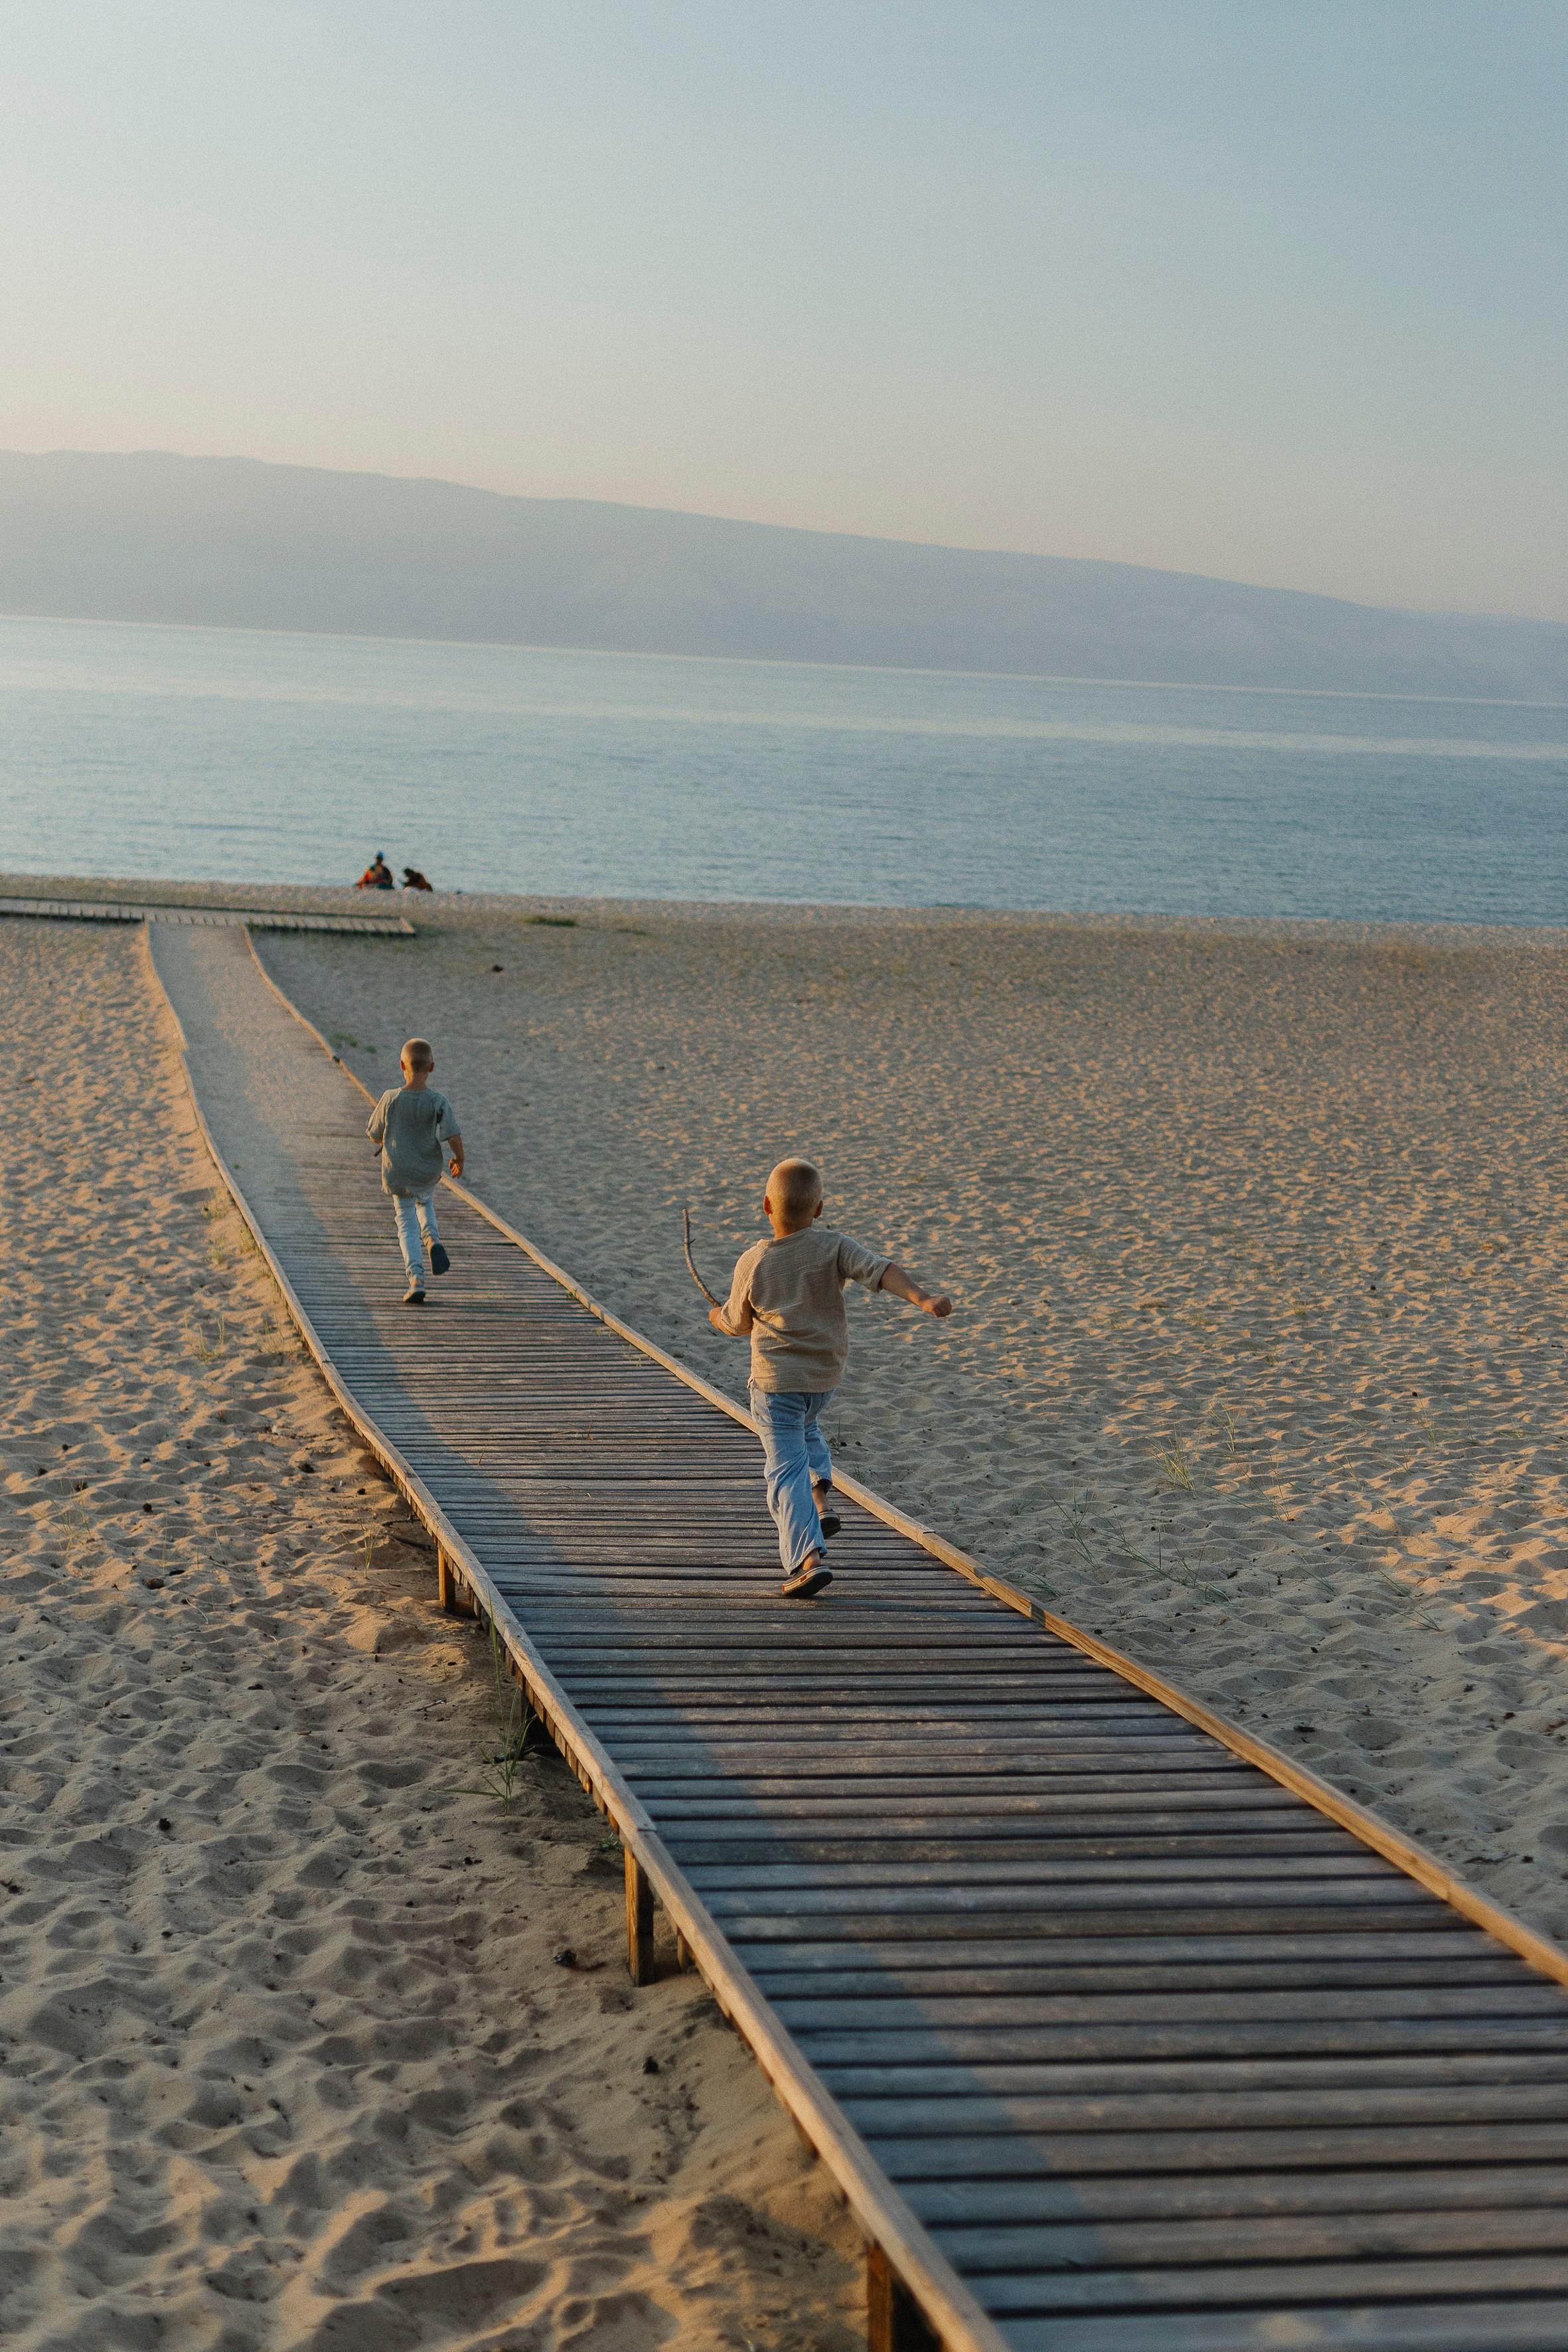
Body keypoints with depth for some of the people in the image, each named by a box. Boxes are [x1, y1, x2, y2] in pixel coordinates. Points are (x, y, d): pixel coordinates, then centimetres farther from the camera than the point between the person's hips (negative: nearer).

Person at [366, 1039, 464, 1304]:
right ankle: (432, 1240, 4)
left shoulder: (390, 1099, -13)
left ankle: (416, 1279, -8)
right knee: (425, 1203, 31)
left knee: (407, 1225, 7)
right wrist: (459, 1159, 0)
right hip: (429, 1173, 1)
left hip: (398, 1174, -1)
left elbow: (375, 1136, -3)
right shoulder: (438, 1102, -15)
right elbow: (454, 1138, -20)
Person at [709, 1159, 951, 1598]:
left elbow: (737, 1325, 6)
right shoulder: (832, 1247, -8)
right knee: (805, 1427, 36)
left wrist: (716, 1316, 29)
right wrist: (924, 1299, -33)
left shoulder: (753, 1264, -8)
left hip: (775, 1379, -3)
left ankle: (809, 1558, -22)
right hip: (825, 1376, 4)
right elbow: (879, 1269, -24)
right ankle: (822, 1501, 21)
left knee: (786, 1471, -6)